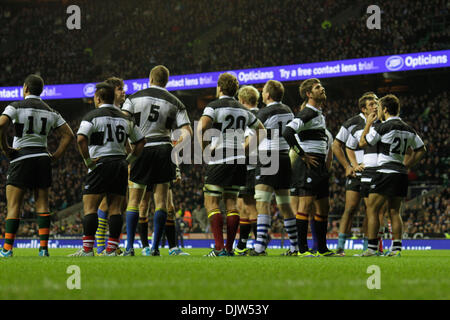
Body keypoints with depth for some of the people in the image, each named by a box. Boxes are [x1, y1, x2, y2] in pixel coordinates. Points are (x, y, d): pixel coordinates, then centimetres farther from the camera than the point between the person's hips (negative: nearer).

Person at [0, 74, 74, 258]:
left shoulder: (16, 107, -3)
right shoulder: (50, 112, 12)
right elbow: (68, 135, 10)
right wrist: (56, 156, 9)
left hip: (21, 158, -4)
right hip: (42, 157, 4)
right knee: (42, 203, 5)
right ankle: (44, 247, -1)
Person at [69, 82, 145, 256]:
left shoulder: (92, 116, -3)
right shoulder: (125, 118, 15)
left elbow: (81, 139, -17)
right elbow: (141, 141, 18)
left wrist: (88, 161, -10)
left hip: (101, 164, -5)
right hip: (120, 167, 5)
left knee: (90, 207, -3)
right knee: (115, 208, 5)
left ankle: (87, 249, -10)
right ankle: (111, 250, 2)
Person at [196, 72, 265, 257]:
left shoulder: (214, 106, -5)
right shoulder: (243, 110, 14)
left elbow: (201, 127, -22)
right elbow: (261, 130, 24)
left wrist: (205, 150, -11)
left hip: (219, 161, -6)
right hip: (239, 161, 6)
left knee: (211, 203, -2)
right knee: (231, 203, 9)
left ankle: (219, 248, -13)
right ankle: (229, 248, 5)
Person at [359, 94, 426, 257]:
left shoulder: (384, 127, -10)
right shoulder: (408, 129, 11)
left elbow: (362, 143, -1)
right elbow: (421, 150, 20)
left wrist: (368, 124, 11)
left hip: (386, 172, -7)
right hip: (402, 174, 7)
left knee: (372, 209, -1)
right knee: (394, 211, 11)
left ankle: (372, 247, -5)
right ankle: (396, 248, 5)